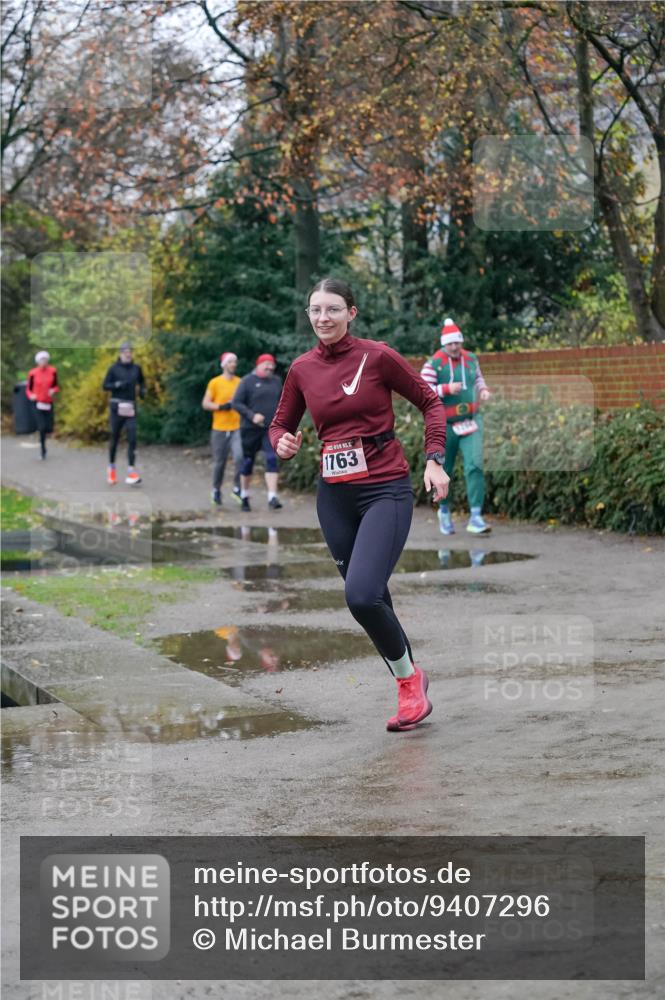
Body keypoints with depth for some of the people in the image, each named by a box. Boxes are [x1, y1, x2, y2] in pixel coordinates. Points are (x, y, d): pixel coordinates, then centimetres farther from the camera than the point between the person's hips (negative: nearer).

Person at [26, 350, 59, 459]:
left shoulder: (52, 371, 2)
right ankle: (42, 449, 1)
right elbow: (28, 389, 3)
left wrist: (53, 390, -12)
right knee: (42, 427, -16)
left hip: (49, 404, 3)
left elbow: (56, 386, 11)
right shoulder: (33, 373, -5)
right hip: (38, 403, -3)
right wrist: (31, 396, -18)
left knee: (49, 429, 1)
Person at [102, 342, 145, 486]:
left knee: (132, 438, -10)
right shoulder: (114, 368, -2)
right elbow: (105, 386, -2)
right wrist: (118, 384, -18)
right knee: (115, 438, 6)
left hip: (130, 408, 2)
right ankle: (111, 468, 26)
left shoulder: (136, 368, 7)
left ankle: (131, 472, -12)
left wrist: (142, 390, 5)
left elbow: (142, 381, 24)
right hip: (116, 407, -2)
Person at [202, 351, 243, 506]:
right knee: (219, 462, 7)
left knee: (240, 457, -17)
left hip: (237, 428, 1)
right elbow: (205, 403, -1)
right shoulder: (215, 383, -2)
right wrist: (221, 407, -14)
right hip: (219, 429, -1)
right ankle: (216, 490, 27)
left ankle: (237, 488, -3)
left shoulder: (240, 382, 7)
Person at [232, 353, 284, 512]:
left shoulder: (276, 381, 8)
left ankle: (272, 497, -19)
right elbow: (236, 403, -10)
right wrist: (252, 416, -21)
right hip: (251, 428, -2)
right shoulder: (248, 381, -6)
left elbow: (281, 402, 22)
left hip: (271, 429, 2)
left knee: (272, 460, -13)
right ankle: (244, 497, 23)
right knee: (248, 462, 8)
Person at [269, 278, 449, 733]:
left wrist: (435, 460, -9)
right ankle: (412, 687, 31)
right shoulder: (302, 369, 4)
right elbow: (281, 424, 16)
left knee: (362, 595, -21)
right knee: (371, 599, 11)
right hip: (334, 496, 5)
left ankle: (408, 677, 4)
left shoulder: (377, 356, -8)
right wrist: (284, 443, -7)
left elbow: (430, 402, 2)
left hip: (386, 490, -5)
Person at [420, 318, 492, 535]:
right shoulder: (433, 364, -10)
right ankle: (444, 511, 34)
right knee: (444, 471, 9)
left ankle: (475, 517, -16)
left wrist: (483, 389, 5)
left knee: (475, 466, -14)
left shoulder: (470, 359, 6)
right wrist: (447, 389, -25)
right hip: (445, 425, -3)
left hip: (471, 421, 3)